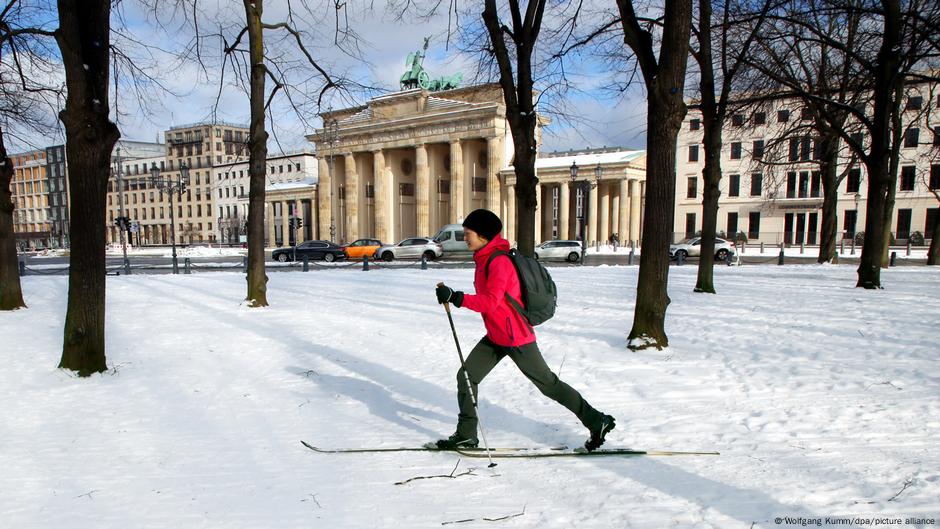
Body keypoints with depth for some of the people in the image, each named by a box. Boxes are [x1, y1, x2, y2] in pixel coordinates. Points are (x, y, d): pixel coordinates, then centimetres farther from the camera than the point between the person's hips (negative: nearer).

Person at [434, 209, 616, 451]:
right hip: (495, 337, 9)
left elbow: (490, 301, -29)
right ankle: (466, 435, 16)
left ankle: (597, 422, 17)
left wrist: (455, 297, -32)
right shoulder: (485, 259, 8)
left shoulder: (499, 261, -22)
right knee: (466, 376, 5)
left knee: (548, 384, 2)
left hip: (516, 338, -9)